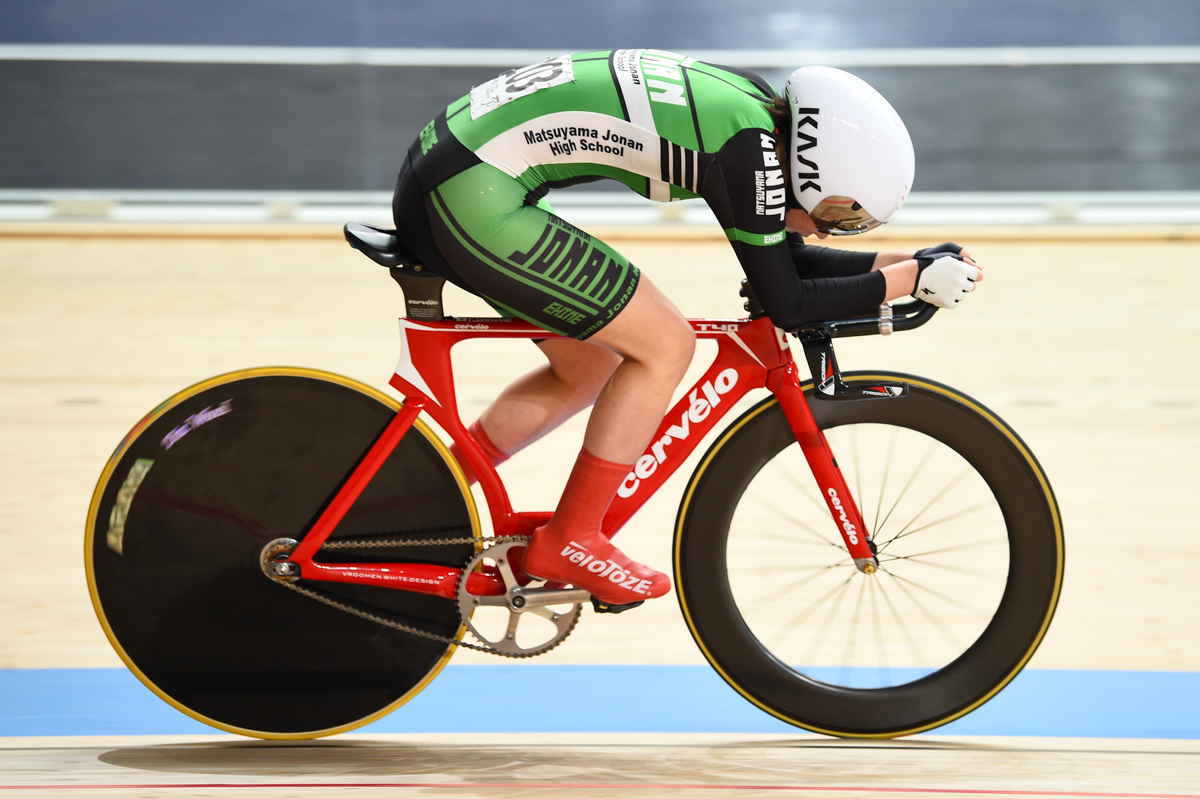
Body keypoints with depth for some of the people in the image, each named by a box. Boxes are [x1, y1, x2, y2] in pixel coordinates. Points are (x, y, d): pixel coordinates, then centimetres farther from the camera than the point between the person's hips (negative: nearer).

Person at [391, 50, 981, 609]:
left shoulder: (752, 105, 12)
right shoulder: (748, 143, -16)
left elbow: (786, 258, 22)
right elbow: (785, 303, -9)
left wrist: (901, 263, 15)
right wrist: (908, 280, -2)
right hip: (475, 199, -10)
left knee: (592, 365, 20)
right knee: (665, 345, -3)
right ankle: (569, 542, 6)